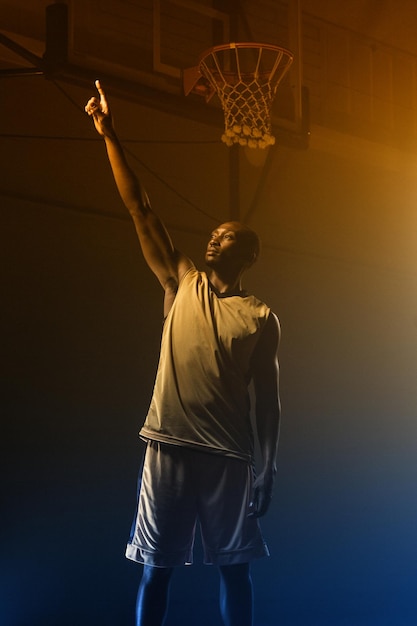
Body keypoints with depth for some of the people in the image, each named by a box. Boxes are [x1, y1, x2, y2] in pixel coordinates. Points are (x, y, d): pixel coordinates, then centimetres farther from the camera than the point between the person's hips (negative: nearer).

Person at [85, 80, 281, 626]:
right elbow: (140, 210, 7)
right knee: (156, 568, 5)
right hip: (169, 447, 1)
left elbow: (267, 398, 5)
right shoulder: (182, 285, 9)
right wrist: (109, 135, 5)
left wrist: (268, 470, 1)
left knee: (234, 566, 8)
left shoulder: (261, 318, 4)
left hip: (229, 456, -1)